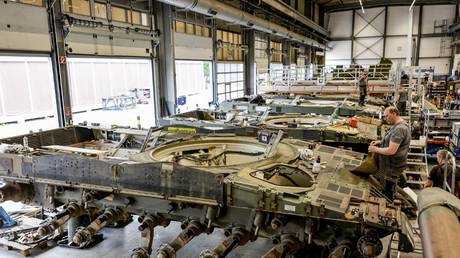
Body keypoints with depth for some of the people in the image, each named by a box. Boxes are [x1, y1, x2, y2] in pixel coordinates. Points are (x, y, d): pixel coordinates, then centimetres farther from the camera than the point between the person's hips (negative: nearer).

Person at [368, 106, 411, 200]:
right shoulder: (398, 125, 8)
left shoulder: (399, 129, -26)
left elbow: (391, 151, -30)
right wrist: (380, 142, 8)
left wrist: (375, 149, -16)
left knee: (387, 194, 5)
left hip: (392, 168, -10)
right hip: (389, 164, 10)